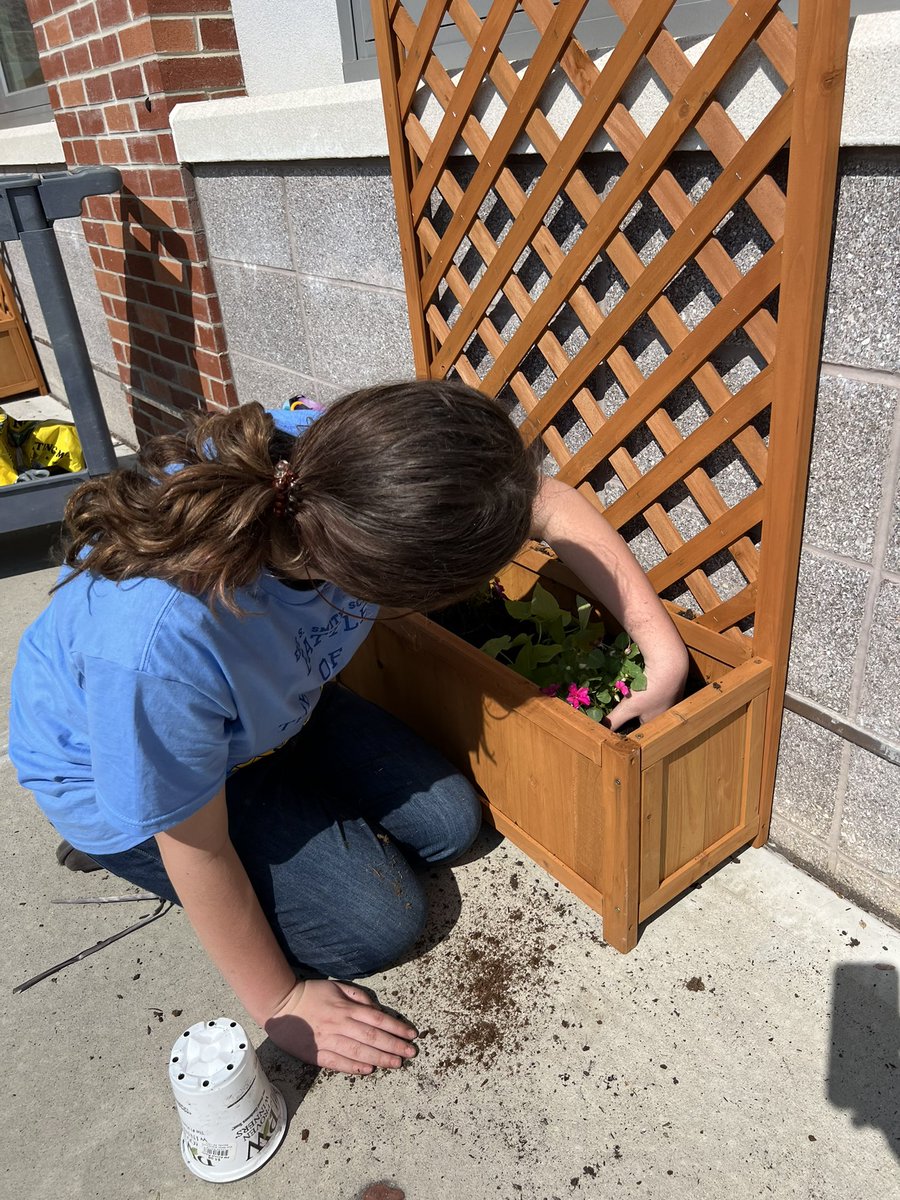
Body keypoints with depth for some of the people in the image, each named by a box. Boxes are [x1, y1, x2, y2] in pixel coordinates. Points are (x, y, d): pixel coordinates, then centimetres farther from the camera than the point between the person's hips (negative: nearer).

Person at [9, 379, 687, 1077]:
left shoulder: (340, 462, -30)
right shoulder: (157, 641, -45)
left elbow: (547, 503, -15)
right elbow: (197, 850, -26)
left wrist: (663, 650, -14)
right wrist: (279, 1005, -11)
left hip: (269, 708, 6)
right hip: (120, 775, -5)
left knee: (448, 823, 3)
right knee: (379, 923, -6)